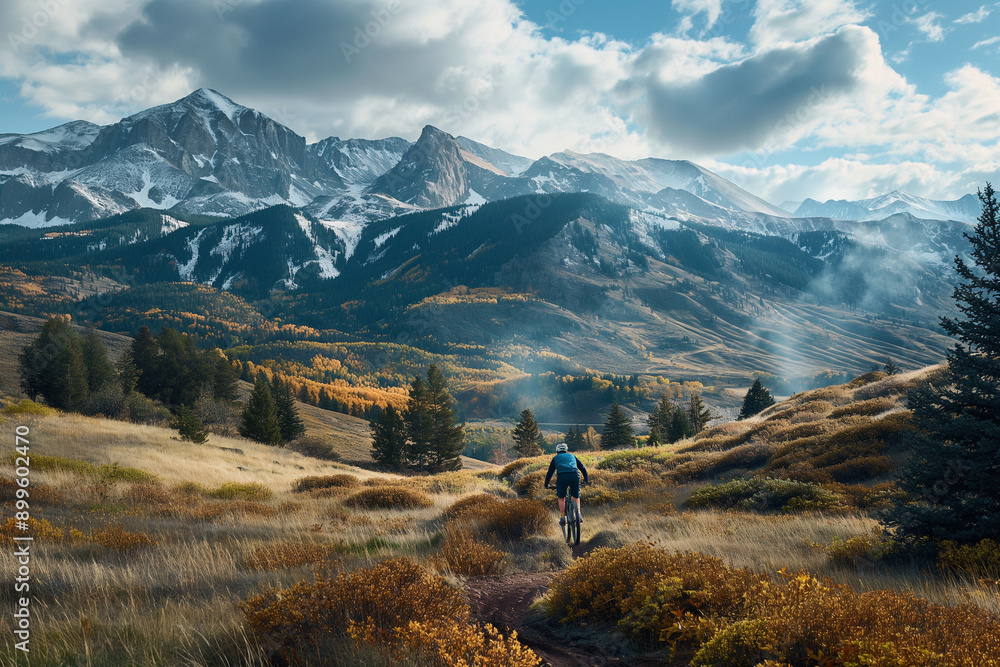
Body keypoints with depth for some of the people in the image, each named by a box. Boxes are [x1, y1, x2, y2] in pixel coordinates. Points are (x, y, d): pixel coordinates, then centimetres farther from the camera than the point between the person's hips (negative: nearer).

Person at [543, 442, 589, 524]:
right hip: (575, 475, 1)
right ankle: (578, 515, 8)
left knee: (561, 498, 15)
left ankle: (562, 517, 9)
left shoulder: (555, 458, 26)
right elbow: (582, 467, 28)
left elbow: (550, 472, 26)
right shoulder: (572, 456, 30)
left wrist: (546, 485, 34)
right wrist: (586, 479, 36)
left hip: (562, 476, -1)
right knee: (576, 497, 20)